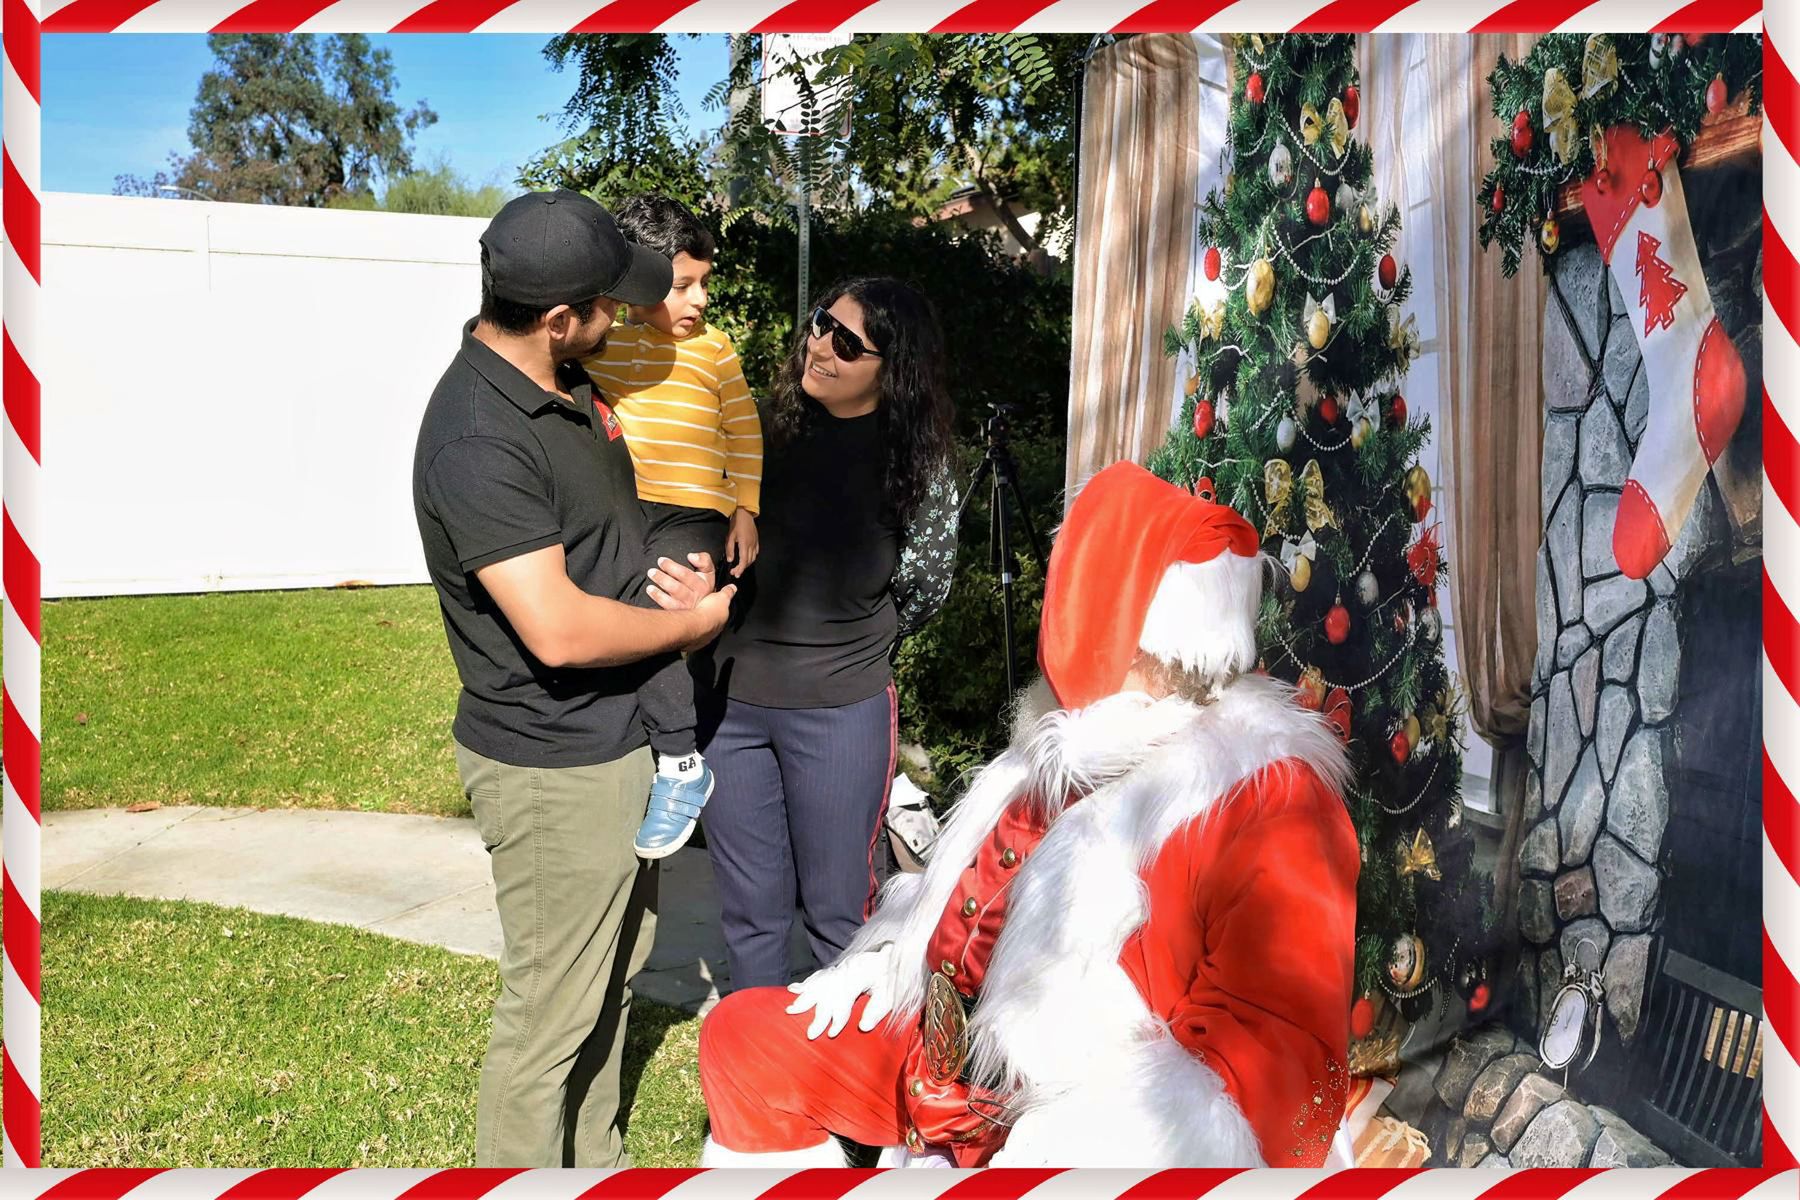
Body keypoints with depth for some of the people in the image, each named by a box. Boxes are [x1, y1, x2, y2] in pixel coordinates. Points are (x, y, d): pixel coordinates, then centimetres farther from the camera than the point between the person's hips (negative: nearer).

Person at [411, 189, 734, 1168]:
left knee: (614, 966, 24)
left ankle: (593, 1160, 43)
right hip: (553, 766, -10)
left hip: (619, 736, 10)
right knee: (550, 1008, 6)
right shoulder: (477, 440, -26)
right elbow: (559, 630, -31)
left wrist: (679, 562, 0)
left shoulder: (564, 383, 4)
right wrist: (693, 622, -14)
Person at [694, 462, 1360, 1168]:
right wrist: (875, 966, 12)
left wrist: (1072, 1139, -33)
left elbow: (1281, 1050, -24)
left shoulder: (1267, 798, -19)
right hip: (954, 1059, 9)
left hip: (1094, 1123, -9)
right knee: (742, 1037, 13)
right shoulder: (1079, 744, 7)